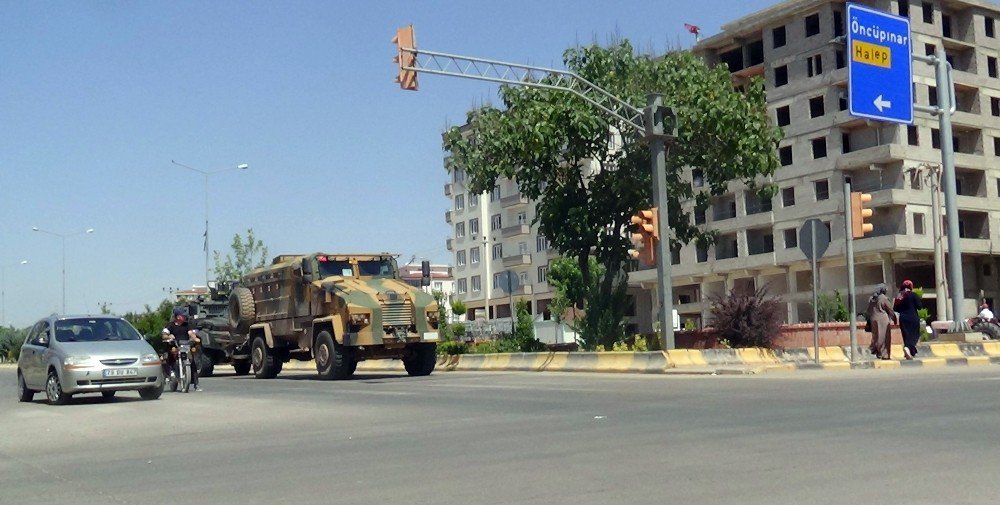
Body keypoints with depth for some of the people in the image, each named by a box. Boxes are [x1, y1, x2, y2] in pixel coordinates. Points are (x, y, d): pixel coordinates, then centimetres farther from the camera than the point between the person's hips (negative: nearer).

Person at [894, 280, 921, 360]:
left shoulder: (898, 296, 4)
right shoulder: (913, 295, -8)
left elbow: (895, 308, 5)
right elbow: (919, 306, -9)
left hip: (903, 319, 4)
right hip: (913, 318, -4)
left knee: (906, 335, 8)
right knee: (915, 335, 1)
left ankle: (910, 353, 8)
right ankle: (908, 347, -25)